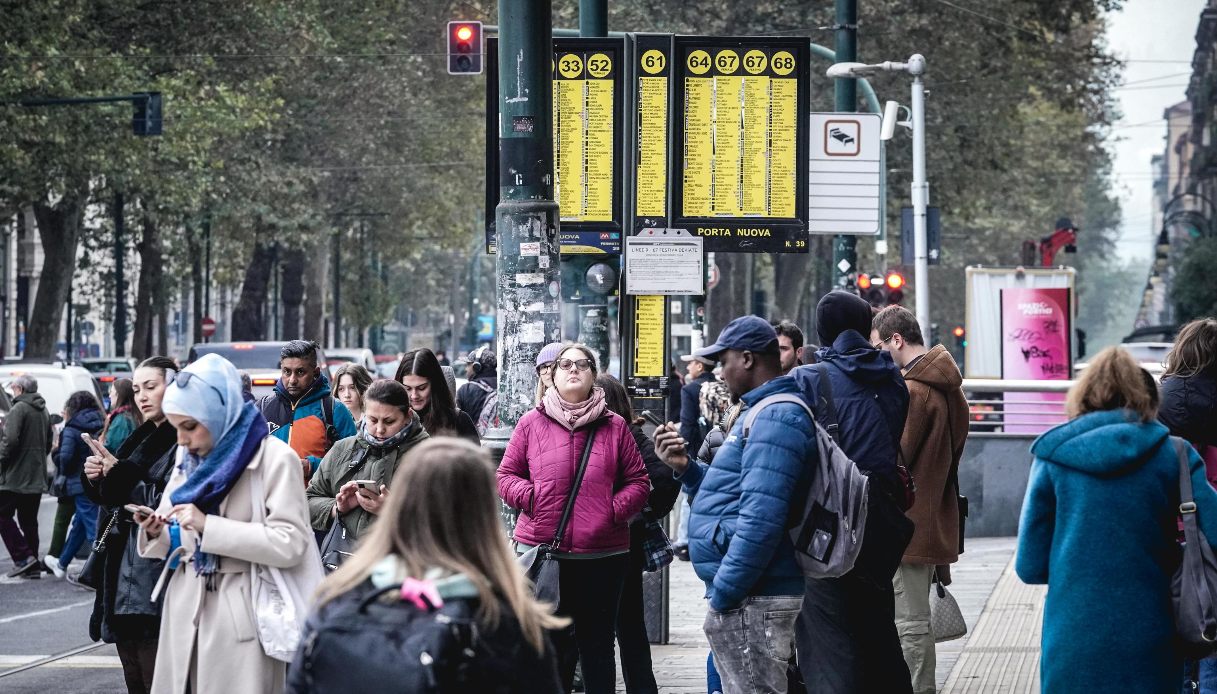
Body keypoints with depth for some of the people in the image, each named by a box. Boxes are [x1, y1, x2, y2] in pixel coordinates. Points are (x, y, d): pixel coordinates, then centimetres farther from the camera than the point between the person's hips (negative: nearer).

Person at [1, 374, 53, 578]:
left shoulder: (19, 409, -12)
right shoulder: (43, 411, 16)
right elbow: (49, 443, 23)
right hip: (37, 477, 8)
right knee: (29, 521, 11)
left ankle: (23, 557, -13)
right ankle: (32, 567, 9)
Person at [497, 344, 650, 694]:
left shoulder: (614, 426, 5)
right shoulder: (532, 423, 5)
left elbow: (638, 481, 7)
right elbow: (506, 475, 8)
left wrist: (615, 509, -9)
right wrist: (531, 498, -10)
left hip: (602, 556, 0)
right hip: (542, 549, 0)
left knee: (598, 644, 8)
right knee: (551, 643, 8)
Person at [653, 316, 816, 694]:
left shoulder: (776, 418, -16)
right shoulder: (763, 412, 19)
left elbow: (761, 518, -26)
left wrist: (723, 594, -21)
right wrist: (686, 467, 12)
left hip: (751, 602, -11)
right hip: (747, 597, 11)